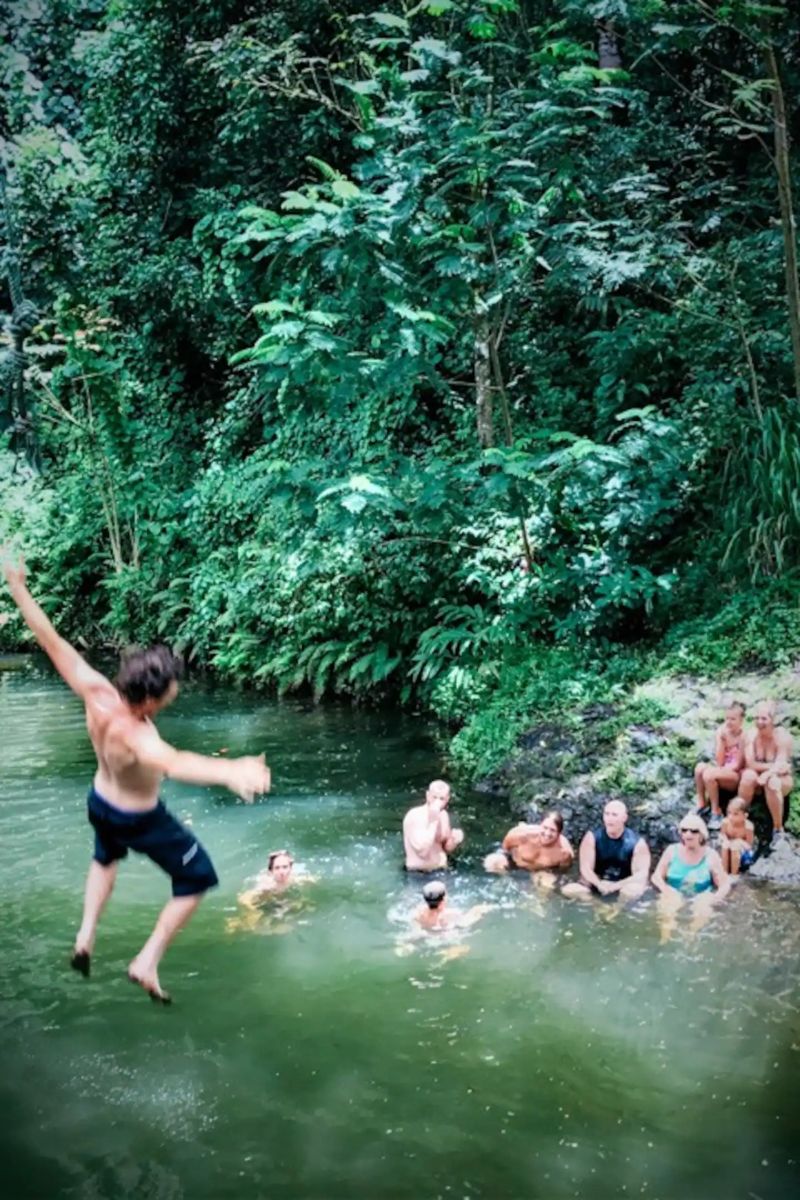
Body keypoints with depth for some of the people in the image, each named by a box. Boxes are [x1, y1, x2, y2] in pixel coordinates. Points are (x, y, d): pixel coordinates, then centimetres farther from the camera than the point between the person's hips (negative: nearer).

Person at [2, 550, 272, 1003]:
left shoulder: (97, 694, -28)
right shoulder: (132, 734, -45)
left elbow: (53, 643, -23)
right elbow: (173, 762, -67)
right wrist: (229, 772, -85)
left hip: (99, 803, 7)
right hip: (140, 821, -7)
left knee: (107, 856, 40)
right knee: (198, 879, 14)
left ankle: (86, 934, 40)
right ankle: (147, 963, 14)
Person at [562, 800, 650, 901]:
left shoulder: (637, 843, -9)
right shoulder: (592, 837, -5)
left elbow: (641, 874, -14)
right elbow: (585, 868, -9)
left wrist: (616, 886, -28)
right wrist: (599, 884, -30)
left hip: (624, 886, -2)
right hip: (598, 886, 2)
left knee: (631, 891, -38)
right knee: (569, 889, -25)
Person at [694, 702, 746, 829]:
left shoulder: (743, 736, -12)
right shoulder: (722, 732, 1)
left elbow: (738, 765, -9)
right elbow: (719, 762, -5)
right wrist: (721, 739, -15)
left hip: (736, 776, -5)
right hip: (722, 772, 5)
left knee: (709, 774, -31)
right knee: (700, 767, -25)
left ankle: (716, 812, -14)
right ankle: (701, 804, -8)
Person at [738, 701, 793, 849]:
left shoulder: (782, 737, -18)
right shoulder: (752, 735, -10)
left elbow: (780, 766, -24)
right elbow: (750, 764, -17)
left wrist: (767, 773, -42)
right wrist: (772, 766, -27)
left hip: (781, 779, -2)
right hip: (758, 778, 2)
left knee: (772, 783, -36)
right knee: (748, 775, -32)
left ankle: (778, 829, -21)